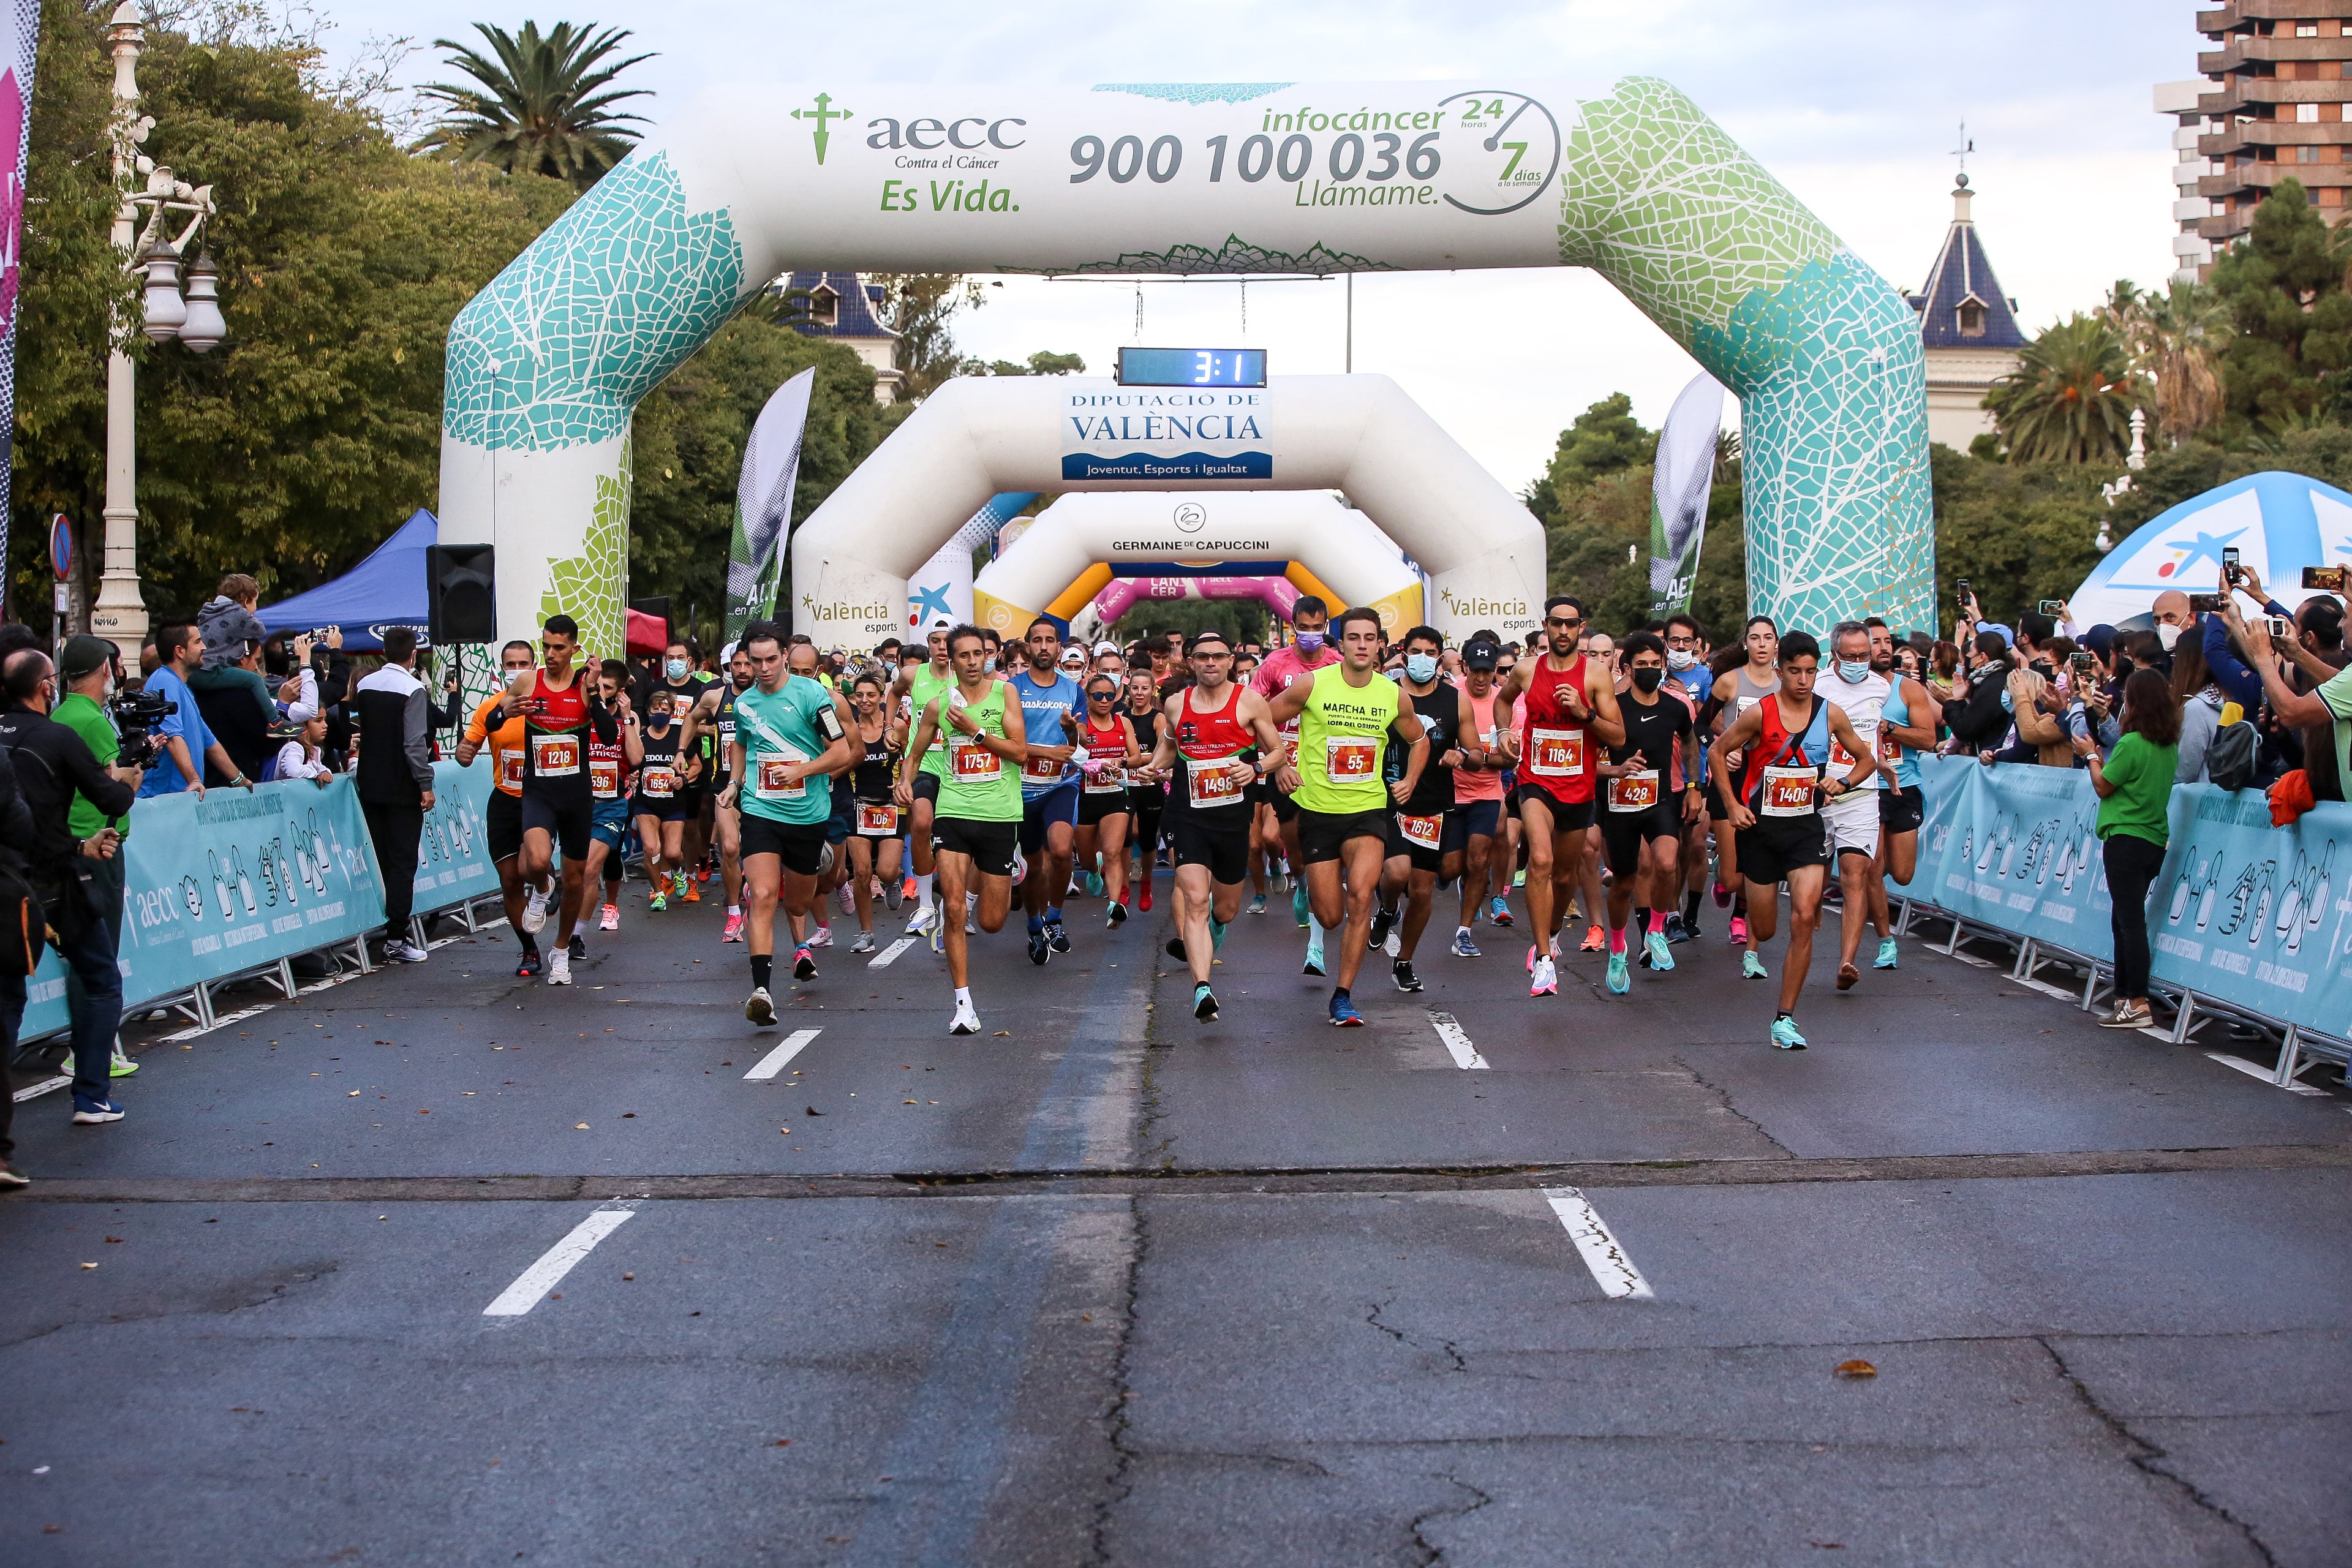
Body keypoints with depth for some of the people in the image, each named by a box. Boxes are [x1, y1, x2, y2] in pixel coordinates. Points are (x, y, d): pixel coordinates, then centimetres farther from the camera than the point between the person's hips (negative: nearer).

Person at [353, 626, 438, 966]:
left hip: (369, 785, 6)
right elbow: (415, 743, -18)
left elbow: (362, 728, 14)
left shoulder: (365, 684, 7)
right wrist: (426, 784, -12)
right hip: (402, 788, -6)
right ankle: (396, 939, -6)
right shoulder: (413, 689, -13)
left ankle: (377, 928, 17)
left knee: (378, 859, 13)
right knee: (403, 862, -3)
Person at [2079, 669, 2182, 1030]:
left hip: (2126, 839, -9)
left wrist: (2091, 755, 9)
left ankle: (2138, 1003, -10)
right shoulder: (2169, 746, 8)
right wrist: (2101, 758, 19)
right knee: (2127, 919, 16)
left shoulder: (2131, 744, -16)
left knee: (2129, 920, -8)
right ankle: (2125, 997, 21)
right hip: (2155, 839, 9)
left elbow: (2104, 786, -6)